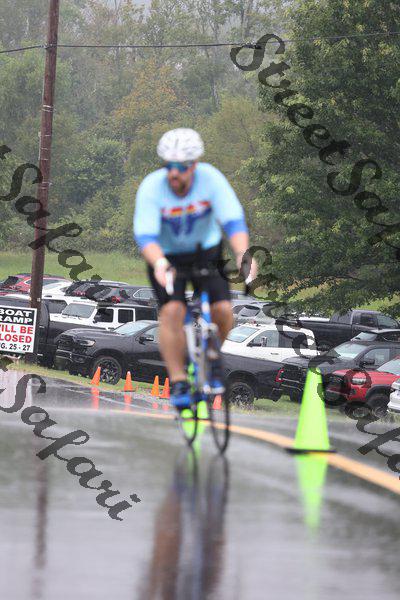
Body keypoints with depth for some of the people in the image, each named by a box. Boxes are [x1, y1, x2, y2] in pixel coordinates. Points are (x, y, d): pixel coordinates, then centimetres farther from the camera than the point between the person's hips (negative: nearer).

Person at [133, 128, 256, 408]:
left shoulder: (211, 178, -22)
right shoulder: (151, 187, -25)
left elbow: (234, 220, -27)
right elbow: (145, 234, -32)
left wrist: (243, 254, -45)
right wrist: (159, 263, -52)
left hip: (206, 251, 1)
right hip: (167, 256, -1)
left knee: (223, 310, -15)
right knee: (172, 311, -23)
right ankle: (178, 381, -12)